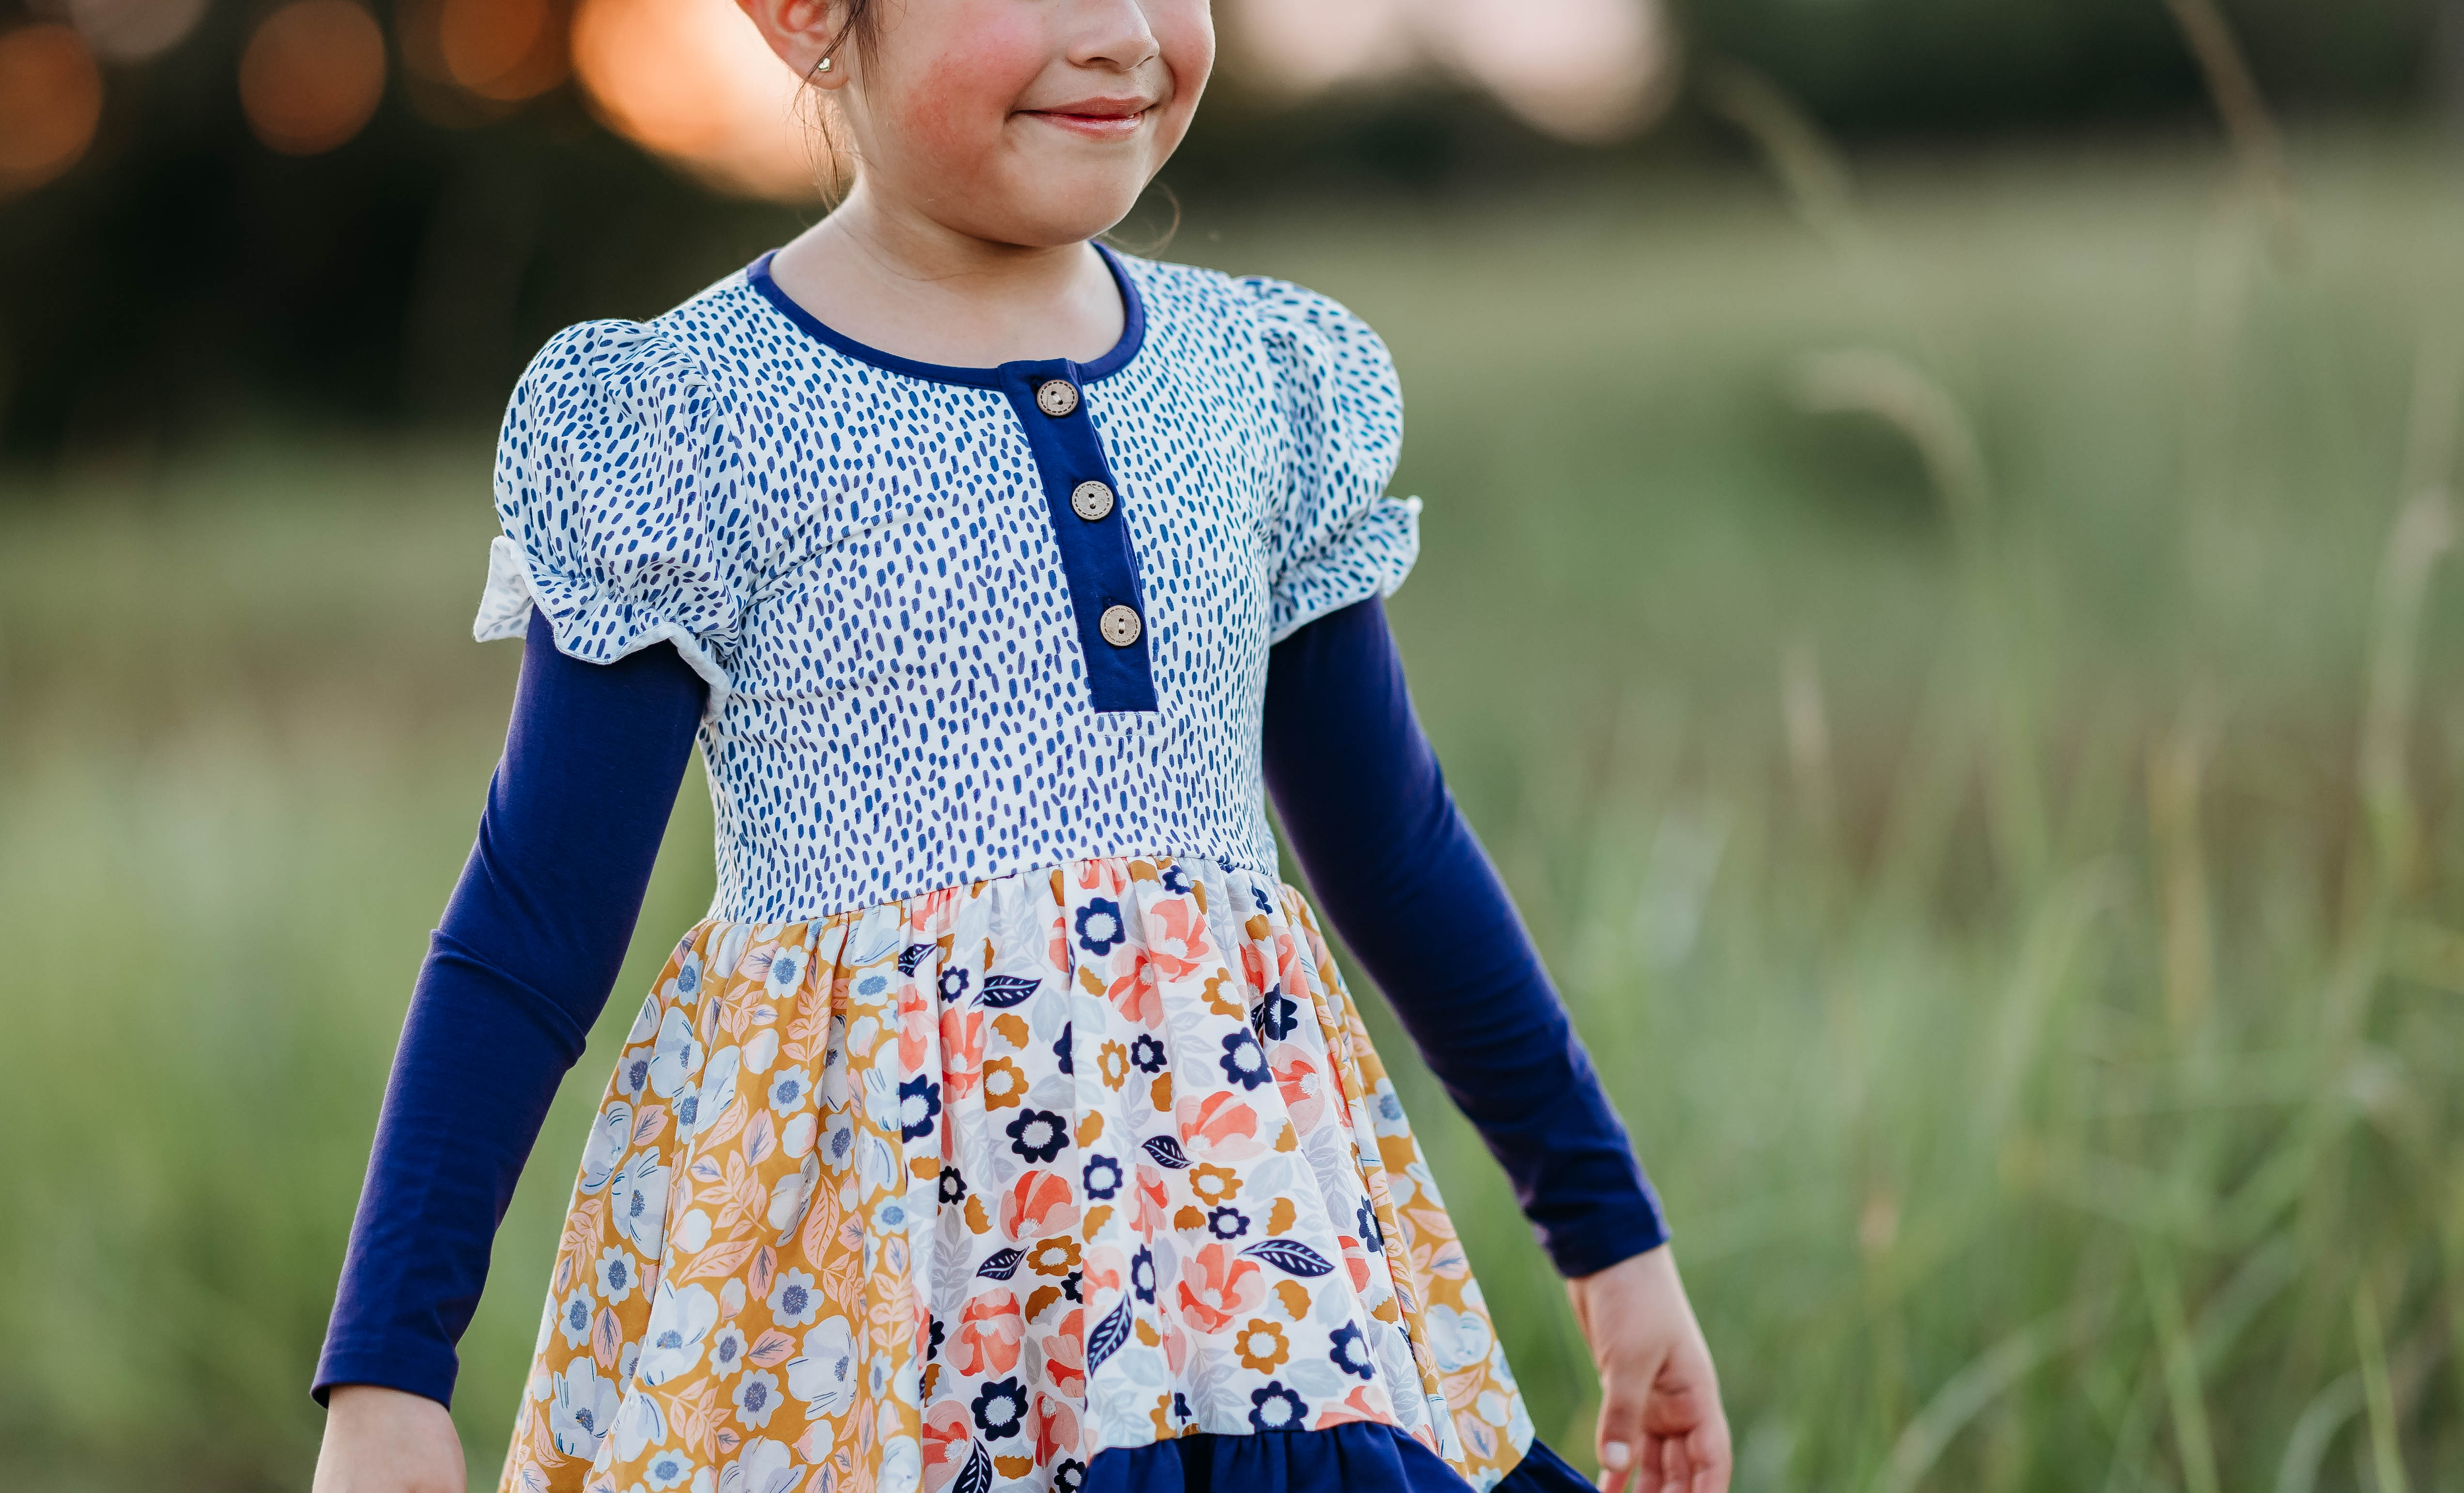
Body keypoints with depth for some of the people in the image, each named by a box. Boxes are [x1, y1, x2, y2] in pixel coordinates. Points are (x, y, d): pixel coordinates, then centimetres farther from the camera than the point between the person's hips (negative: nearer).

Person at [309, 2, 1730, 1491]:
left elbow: (1397, 849, 17)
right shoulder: (685, 425, -6)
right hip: (844, 1247, -4)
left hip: (1243, 1198, 4)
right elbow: (535, 930, -4)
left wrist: (1612, 1229, 21)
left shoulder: (1266, 381, 8)